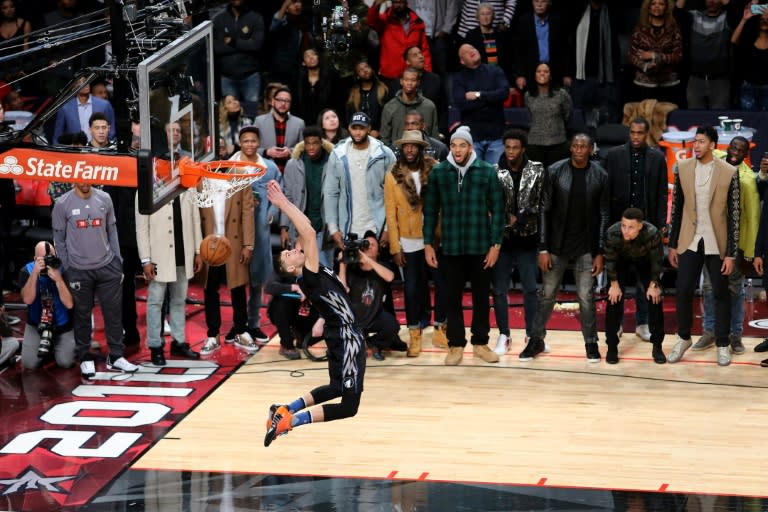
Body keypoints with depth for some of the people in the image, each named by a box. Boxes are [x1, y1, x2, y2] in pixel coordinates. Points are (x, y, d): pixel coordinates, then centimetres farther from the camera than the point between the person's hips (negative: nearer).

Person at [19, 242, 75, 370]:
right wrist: (35, 273, -36)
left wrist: (58, 279, -35)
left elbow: (69, 304, -24)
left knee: (66, 363, -14)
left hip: (63, 325, -1)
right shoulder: (27, 271, -13)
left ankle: (56, 344, 19)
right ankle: (45, 343, 20)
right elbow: (27, 300, -26)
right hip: (36, 324, 1)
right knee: (29, 364, -11)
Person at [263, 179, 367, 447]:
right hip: (345, 338, -10)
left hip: (346, 336, 10)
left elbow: (306, 231, 10)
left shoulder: (315, 271, 7)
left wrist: (283, 201, 4)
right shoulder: (308, 278, -18)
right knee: (348, 406, -8)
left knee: (337, 388, 26)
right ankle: (291, 420, -13)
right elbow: (309, 233, -27)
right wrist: (283, 203, -26)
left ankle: (286, 409, 21)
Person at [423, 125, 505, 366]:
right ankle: (456, 344, 16)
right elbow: (430, 210, 5)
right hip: (451, 247, 0)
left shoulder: (487, 172, -3)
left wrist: (495, 244, -5)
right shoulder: (438, 172, 0)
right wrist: (428, 244, 1)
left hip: (481, 247, 0)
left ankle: (481, 343, 22)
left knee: (481, 296, 10)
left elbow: (497, 209, -1)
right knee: (452, 297, 6)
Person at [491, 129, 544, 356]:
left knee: (531, 289, 3)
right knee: (499, 290, 3)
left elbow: (541, 203, -3)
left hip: (527, 238, 0)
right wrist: (506, 220, -13)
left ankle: (532, 335, 13)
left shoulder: (536, 171, -1)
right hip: (502, 238, 0)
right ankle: (503, 335, 15)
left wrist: (519, 219, -11)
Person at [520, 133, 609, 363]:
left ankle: (591, 343, 17)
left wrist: (600, 253, -3)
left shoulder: (600, 176, -3)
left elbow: (603, 215, 0)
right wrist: (543, 248, -7)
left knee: (586, 297, 3)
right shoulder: (555, 172, -5)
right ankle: (536, 340, 20)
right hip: (556, 245, 0)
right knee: (547, 295, 8)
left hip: (585, 247, 0)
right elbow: (545, 210, -3)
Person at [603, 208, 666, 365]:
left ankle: (657, 347, 6)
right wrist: (614, 284, -13)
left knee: (655, 299, -7)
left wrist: (654, 285, -14)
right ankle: (612, 347, 3)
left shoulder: (653, 234, -39)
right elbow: (610, 260, -19)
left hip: (644, 262, 0)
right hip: (621, 262, 0)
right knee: (614, 299, -9)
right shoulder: (612, 233, -38)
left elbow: (657, 261, -21)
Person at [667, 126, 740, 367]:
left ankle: (723, 344, 18)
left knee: (720, 294, 6)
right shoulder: (683, 168, 0)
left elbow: (734, 215, -6)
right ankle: (683, 338, 21)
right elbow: (677, 208, 7)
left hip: (717, 243, -2)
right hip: (690, 241, 2)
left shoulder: (729, 172, -8)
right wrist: (672, 245, 6)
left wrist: (731, 253, -9)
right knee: (683, 291, 1)